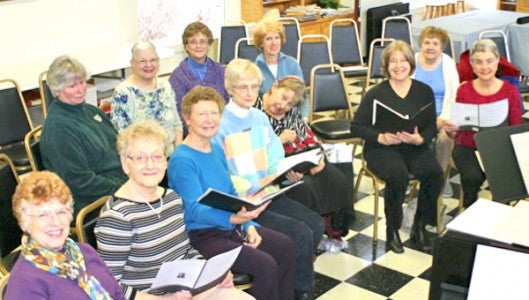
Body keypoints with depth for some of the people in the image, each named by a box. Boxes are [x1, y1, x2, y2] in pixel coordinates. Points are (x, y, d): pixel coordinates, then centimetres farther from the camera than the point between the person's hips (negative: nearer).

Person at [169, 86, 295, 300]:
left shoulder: (217, 150, 10)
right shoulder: (181, 160, -18)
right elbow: (195, 210, -24)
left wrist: (248, 224, 0)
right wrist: (234, 218, -39)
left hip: (230, 225, 9)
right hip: (201, 235, -9)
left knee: (285, 246, 6)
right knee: (265, 265, -20)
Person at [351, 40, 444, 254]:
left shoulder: (424, 91, 7)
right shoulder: (376, 94, -2)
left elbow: (432, 126, 5)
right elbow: (356, 126, -2)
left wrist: (420, 138, -17)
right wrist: (381, 137, -18)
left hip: (415, 148, 3)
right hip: (381, 149, -3)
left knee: (435, 172, -26)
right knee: (399, 175, -33)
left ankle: (420, 227, -5)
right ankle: (392, 231, -10)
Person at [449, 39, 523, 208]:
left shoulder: (510, 91, 2)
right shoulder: (464, 90, 0)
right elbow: (457, 129, 2)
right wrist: (451, 130, -21)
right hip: (468, 147, -1)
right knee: (473, 177, -31)